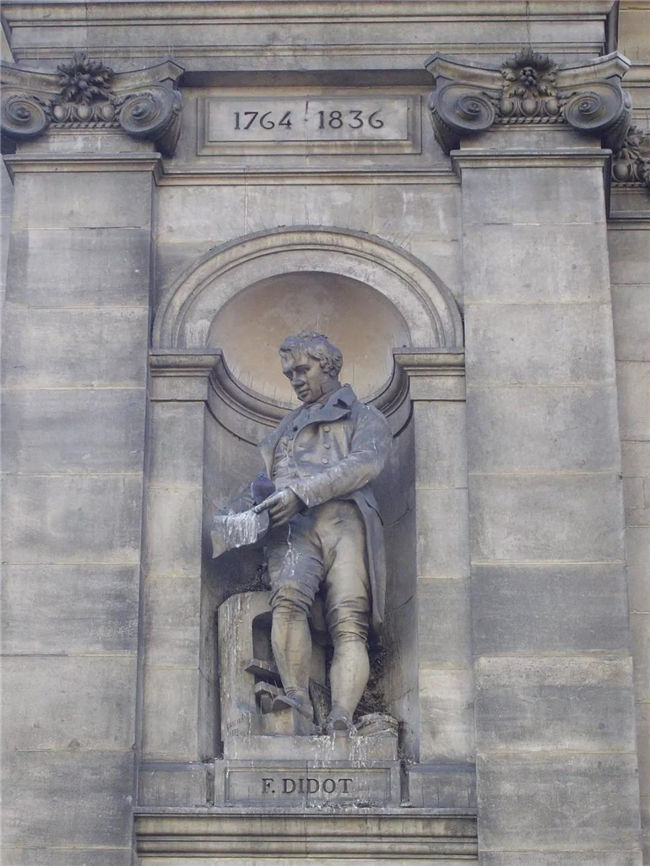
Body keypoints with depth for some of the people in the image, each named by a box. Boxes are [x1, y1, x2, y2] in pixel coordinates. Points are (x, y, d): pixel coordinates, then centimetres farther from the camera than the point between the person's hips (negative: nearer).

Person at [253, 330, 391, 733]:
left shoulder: (366, 418, 22)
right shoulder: (288, 426, 38)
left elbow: (365, 463, 0)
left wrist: (301, 492, -12)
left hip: (344, 519, -3)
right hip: (293, 524, 3)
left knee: (349, 623, -23)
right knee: (289, 597, -30)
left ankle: (342, 717, -39)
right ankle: (297, 695, -39)